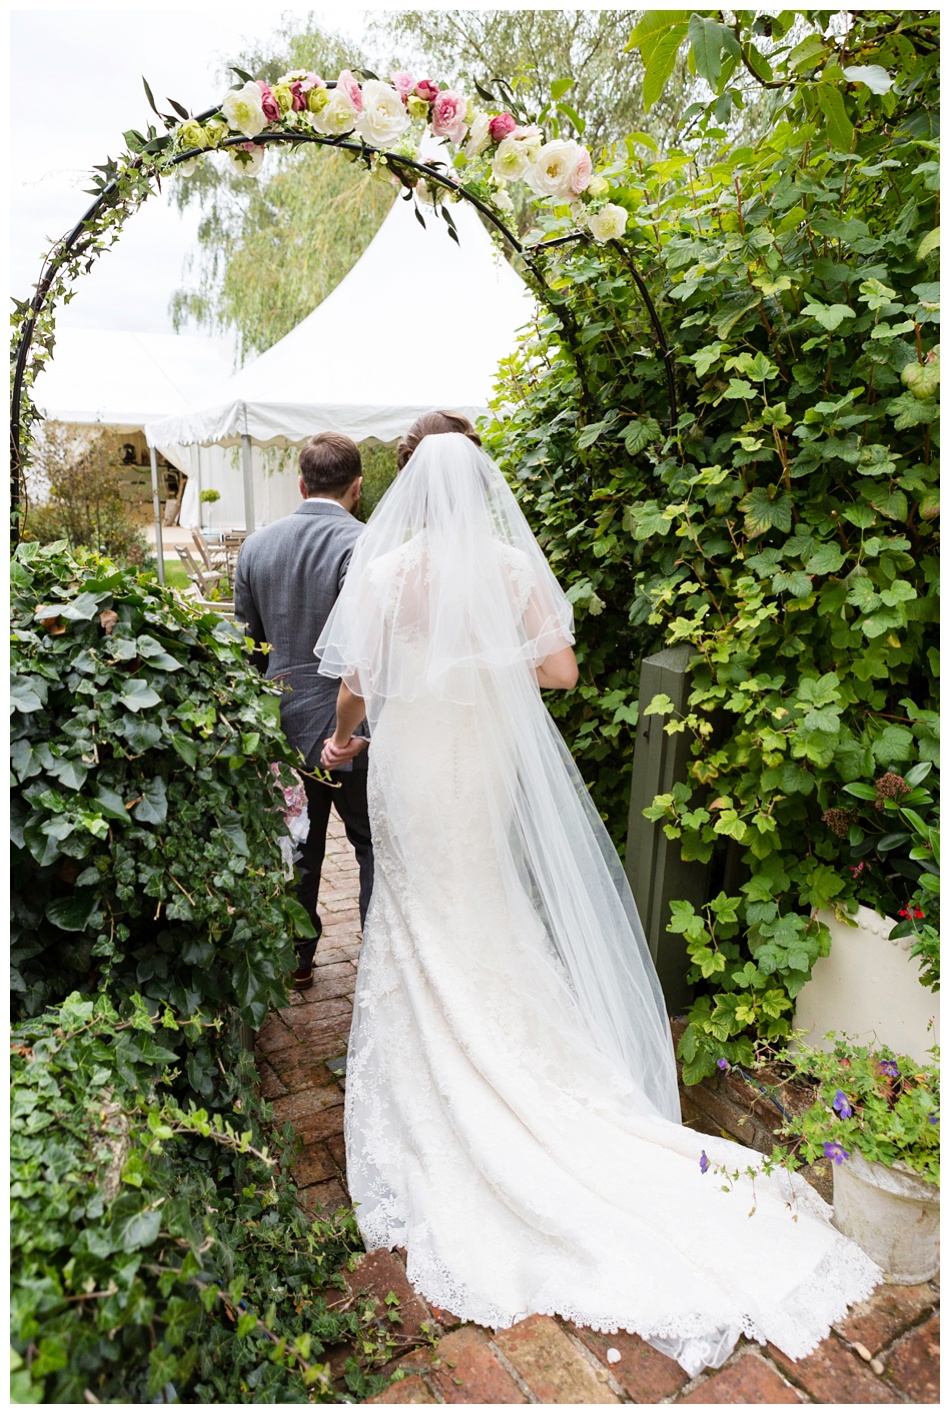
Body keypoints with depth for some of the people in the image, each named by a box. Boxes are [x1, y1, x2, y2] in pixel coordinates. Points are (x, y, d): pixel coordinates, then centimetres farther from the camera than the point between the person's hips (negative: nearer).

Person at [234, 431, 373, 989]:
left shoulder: (256, 545, 3)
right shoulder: (364, 545, -16)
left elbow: (247, 644, 10)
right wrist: (365, 728, -16)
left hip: (283, 727, 6)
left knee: (298, 848, 18)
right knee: (376, 845, 11)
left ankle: (296, 960, 31)